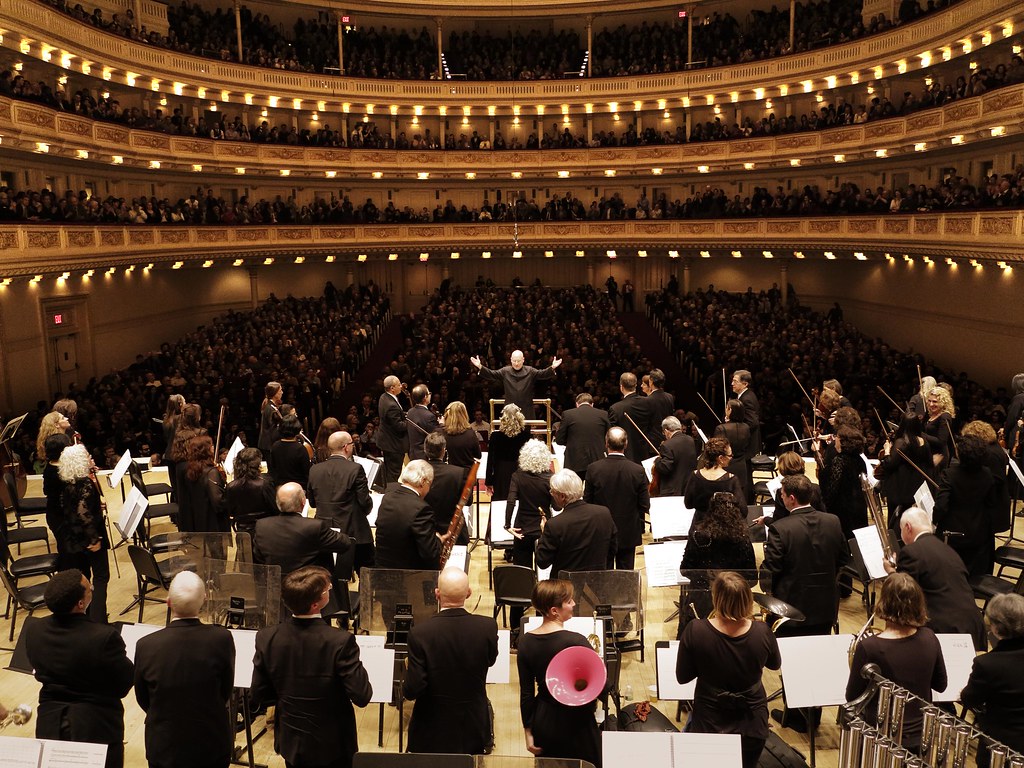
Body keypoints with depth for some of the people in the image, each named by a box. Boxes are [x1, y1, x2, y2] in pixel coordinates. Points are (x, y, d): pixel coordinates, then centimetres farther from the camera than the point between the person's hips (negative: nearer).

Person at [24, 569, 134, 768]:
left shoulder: (32, 630, -13)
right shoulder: (105, 637, -29)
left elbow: (40, 670, 5)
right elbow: (124, 685, -15)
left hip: (49, 725, 5)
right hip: (97, 726, -4)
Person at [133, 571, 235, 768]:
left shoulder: (146, 646, -20)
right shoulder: (221, 639, -22)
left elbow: (143, 700, -3)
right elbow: (226, 693, -7)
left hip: (163, 750, 0)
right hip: (213, 746, 0)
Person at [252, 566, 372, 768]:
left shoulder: (266, 638, -17)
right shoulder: (340, 641, -29)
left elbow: (258, 695, -6)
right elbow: (362, 697, -24)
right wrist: (357, 666, -5)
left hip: (291, 743, 3)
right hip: (332, 746, -3)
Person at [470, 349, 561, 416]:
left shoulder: (530, 371, 3)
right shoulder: (505, 371, 5)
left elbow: (542, 374, -7)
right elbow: (491, 374, -1)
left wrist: (552, 368, -26)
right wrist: (480, 366, -16)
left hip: (526, 410, 0)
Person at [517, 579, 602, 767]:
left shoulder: (526, 642, -6)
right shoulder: (576, 641, -22)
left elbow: (526, 692, 1)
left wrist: (528, 732, 8)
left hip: (542, 723, 5)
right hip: (574, 723, -5)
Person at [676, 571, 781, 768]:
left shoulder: (695, 631, -24)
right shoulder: (762, 632, -18)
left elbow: (682, 677, -10)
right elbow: (775, 664, 4)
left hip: (710, 724, -2)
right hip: (752, 727, 2)